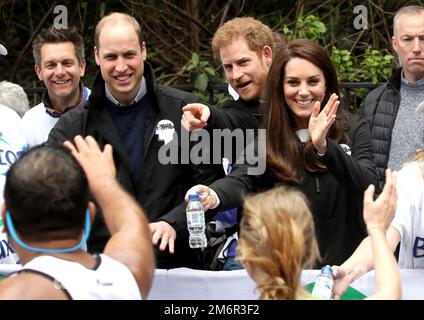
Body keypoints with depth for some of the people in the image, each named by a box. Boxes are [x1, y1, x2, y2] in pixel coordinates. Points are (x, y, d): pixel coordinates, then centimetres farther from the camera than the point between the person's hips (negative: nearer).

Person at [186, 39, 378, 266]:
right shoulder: (266, 142, 8)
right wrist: (212, 196, -31)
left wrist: (324, 146, -22)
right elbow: (241, 180, -9)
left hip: (347, 264, 0)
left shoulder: (354, 130, 8)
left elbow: (368, 184, -8)